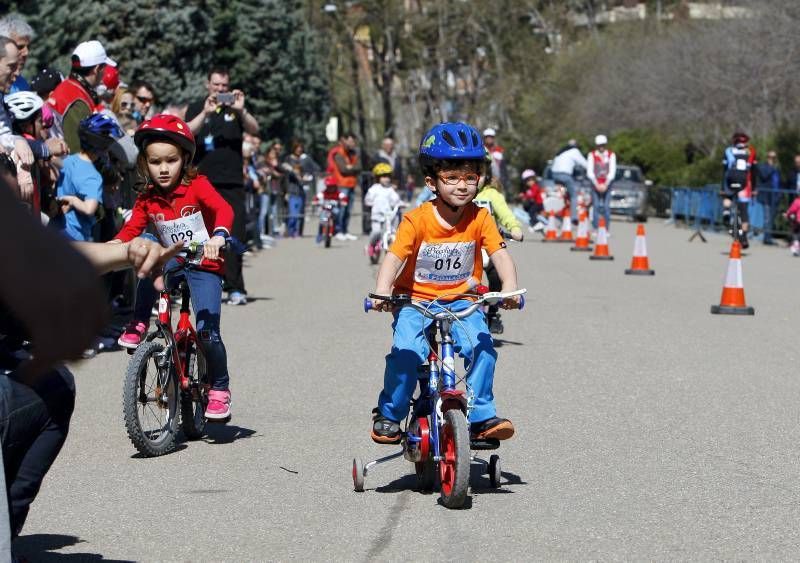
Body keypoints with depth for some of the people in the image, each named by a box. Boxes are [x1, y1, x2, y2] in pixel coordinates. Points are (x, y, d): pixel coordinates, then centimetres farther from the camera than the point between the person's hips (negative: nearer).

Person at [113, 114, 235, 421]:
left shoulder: (197, 186, -13)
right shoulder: (147, 199, 0)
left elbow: (223, 209, -27)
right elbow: (131, 228, -3)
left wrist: (218, 236, -48)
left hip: (204, 265, -4)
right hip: (173, 262, 4)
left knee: (207, 331, -16)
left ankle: (219, 389, 3)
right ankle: (139, 324, -7)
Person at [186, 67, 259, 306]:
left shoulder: (235, 109, 13)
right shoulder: (196, 108, 11)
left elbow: (254, 129, -3)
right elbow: (187, 133, -7)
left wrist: (241, 110, -21)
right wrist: (206, 113, -21)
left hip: (232, 182, 0)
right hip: (202, 180, 0)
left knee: (235, 234, -7)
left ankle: (235, 288, -7)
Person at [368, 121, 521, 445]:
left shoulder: (480, 219, -6)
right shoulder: (417, 220, -13)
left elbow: (500, 255, -12)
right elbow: (395, 257, -20)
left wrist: (510, 288, -31)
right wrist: (382, 290, -37)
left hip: (460, 301, 2)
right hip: (415, 300, -2)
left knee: (482, 347, -22)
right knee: (406, 352, -23)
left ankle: (482, 417, -8)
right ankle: (389, 415, -1)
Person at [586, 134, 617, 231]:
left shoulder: (611, 155, 1)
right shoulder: (591, 155, 0)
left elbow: (612, 172, -2)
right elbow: (589, 172, -3)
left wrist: (605, 185, -10)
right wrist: (597, 185, -10)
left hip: (606, 184, 0)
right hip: (595, 184, 0)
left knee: (606, 207, -5)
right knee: (596, 206, -7)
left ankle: (607, 229, -2)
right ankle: (595, 229, -5)